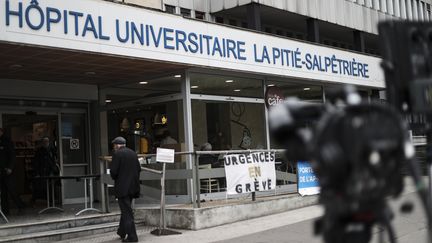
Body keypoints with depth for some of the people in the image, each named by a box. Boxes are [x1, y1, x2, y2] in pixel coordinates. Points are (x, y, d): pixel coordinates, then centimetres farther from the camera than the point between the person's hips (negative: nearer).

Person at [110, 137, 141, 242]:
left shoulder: (117, 154, -11)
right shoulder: (133, 153, 9)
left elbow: (113, 171, -15)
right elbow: (138, 169, 9)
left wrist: (114, 178, 5)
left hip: (122, 187, -7)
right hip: (132, 186, 7)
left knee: (126, 211, -4)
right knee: (126, 210, 20)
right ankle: (122, 232, 33)